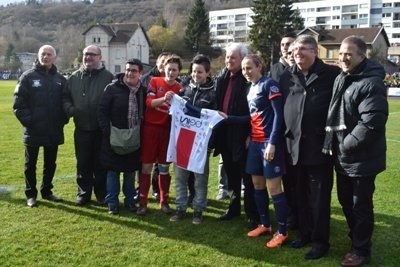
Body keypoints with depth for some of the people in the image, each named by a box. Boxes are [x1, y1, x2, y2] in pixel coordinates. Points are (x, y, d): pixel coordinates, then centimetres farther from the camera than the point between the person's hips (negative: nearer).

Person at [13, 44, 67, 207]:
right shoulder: (28, 77, -4)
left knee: (50, 164, 14)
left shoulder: (60, 79, 7)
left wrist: (63, 120, 0)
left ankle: (46, 191, 29)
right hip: (33, 131, -3)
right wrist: (27, 121, -14)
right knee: (30, 164, 9)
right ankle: (31, 194, 21)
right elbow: (19, 103, -7)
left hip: (54, 131, 3)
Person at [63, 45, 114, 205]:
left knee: (100, 164, 8)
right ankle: (84, 193, 25)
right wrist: (70, 109, -8)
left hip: (101, 130, -3)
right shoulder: (74, 77, 7)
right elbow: (65, 97, 12)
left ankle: (102, 194, 21)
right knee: (83, 163, 12)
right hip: (81, 129, 3)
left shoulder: (108, 77, -3)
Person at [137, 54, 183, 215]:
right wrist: (163, 99, -31)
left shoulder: (179, 88, 5)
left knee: (164, 167, 9)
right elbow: (149, 102, -15)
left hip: (168, 130, 2)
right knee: (146, 166, 3)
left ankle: (164, 202, 19)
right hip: (150, 127, -2)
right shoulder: (154, 81, -1)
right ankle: (142, 202, 10)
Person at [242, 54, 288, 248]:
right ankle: (265, 224, 27)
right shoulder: (251, 89, 13)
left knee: (274, 186, -3)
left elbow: (279, 114, -15)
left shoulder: (269, 84, -10)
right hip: (255, 142, 8)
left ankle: (282, 232, 7)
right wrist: (249, 137, 8)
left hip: (269, 142, -8)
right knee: (257, 184, 13)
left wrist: (272, 143, -20)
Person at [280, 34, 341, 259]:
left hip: (320, 146, -4)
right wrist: (286, 138, 9)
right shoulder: (287, 77, 8)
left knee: (320, 197, 4)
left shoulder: (331, 74, -5)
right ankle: (305, 233, 31)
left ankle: (320, 241, 17)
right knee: (301, 195, 15)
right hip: (295, 146, 5)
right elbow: (281, 108, 13)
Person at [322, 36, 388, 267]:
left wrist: (346, 145, -20)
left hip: (361, 158, -8)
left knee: (361, 206, 5)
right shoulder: (341, 79, 11)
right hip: (342, 157, 9)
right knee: (346, 201, 19)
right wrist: (333, 141, 9)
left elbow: (371, 123, -26)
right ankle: (356, 240, 38)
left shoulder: (372, 83, -18)